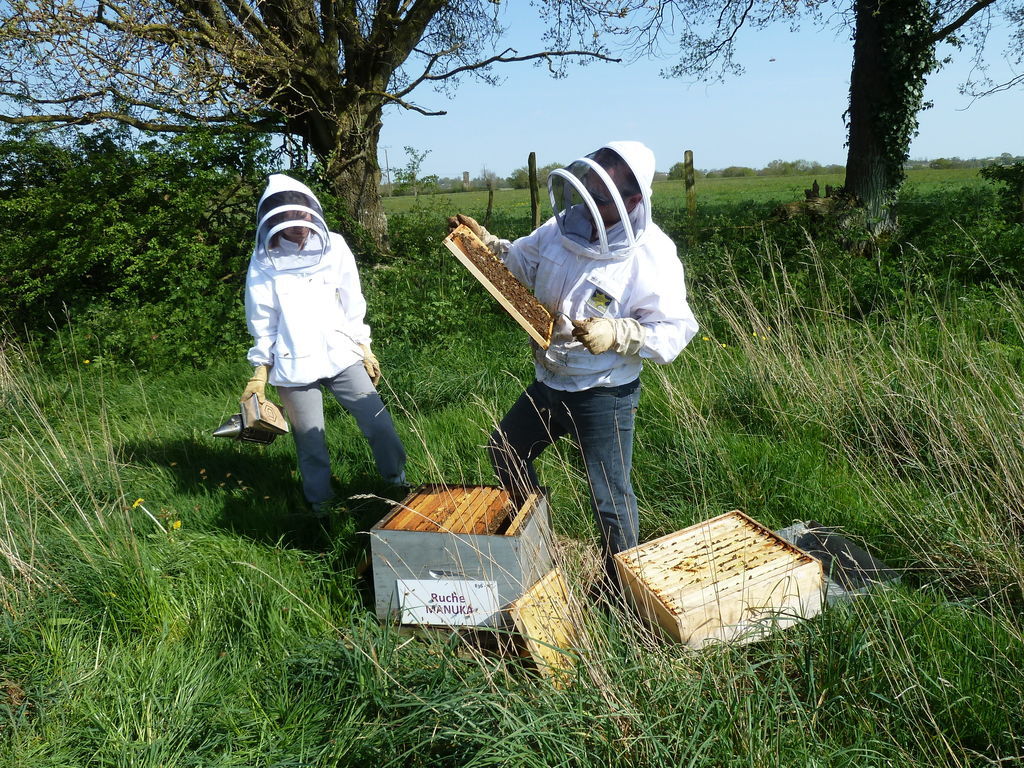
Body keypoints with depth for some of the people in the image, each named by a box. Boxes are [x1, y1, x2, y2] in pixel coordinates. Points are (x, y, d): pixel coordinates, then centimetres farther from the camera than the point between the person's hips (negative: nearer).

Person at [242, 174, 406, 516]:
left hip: (342, 356, 1)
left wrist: (364, 348, 8)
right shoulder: (264, 261, -2)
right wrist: (260, 369, 3)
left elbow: (352, 305, 7)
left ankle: (398, 483, 23)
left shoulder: (334, 247, 1)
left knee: (380, 425, -1)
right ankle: (321, 505, 26)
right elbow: (262, 320, 3)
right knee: (311, 443, 5)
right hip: (295, 365, -1)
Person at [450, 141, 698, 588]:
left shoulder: (652, 256, -21)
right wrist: (488, 244, -4)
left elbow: (675, 330, -21)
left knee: (610, 498, 3)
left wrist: (616, 334, -34)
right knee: (505, 451, 22)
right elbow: (520, 263, 14)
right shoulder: (562, 228, -3)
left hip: (604, 395, -7)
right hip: (547, 383, 7)